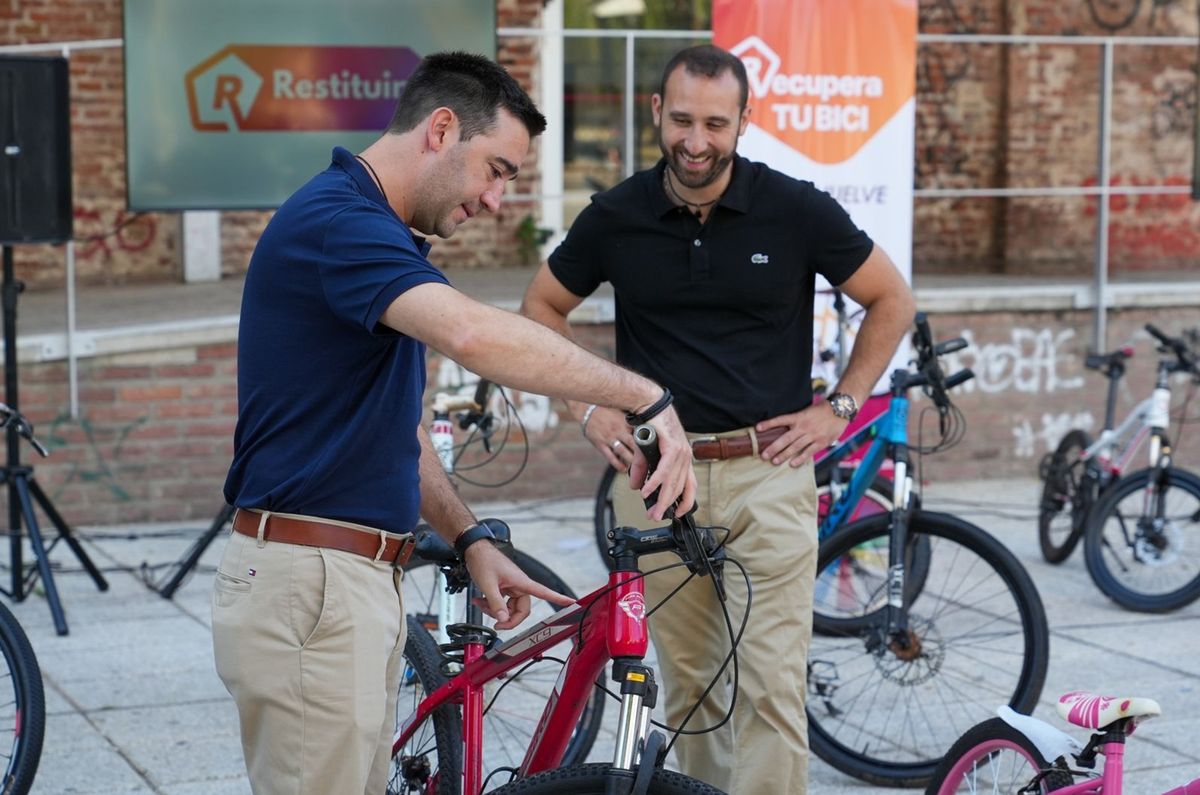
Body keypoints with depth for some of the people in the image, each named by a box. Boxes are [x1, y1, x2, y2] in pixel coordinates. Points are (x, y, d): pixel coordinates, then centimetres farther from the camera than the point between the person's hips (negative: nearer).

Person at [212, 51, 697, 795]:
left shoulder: (379, 234, 15)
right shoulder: (334, 220, -18)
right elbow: (475, 335, -35)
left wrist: (472, 539, 12)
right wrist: (648, 397, -30)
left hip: (358, 579, 10)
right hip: (309, 584, -10)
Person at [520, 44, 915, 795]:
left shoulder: (797, 210, -5)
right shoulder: (616, 216, 0)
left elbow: (892, 300, 7)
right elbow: (543, 307, 16)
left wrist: (840, 407, 1)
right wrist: (589, 405, 6)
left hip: (769, 473, -2)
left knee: (772, 686, -7)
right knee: (687, 681, 11)